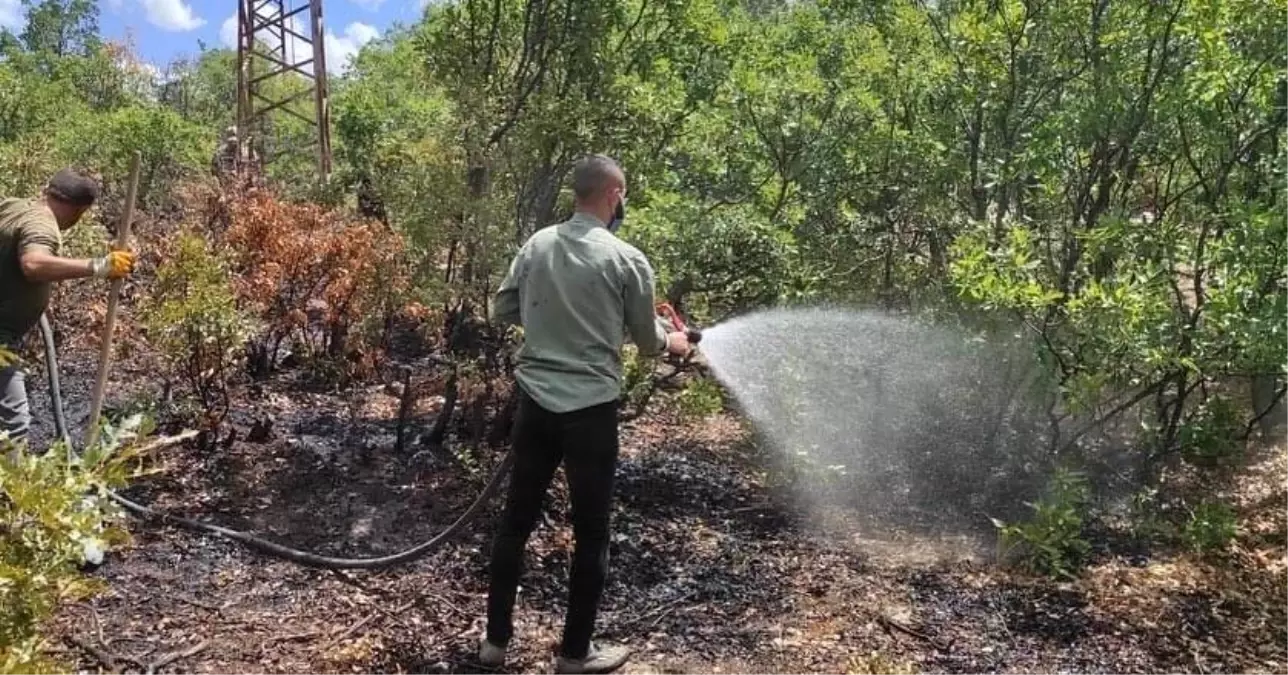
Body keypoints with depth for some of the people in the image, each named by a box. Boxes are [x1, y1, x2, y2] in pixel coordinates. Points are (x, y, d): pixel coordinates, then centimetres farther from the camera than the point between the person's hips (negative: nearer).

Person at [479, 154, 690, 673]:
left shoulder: (536, 245, 4)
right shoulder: (626, 260, -9)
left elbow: (503, 313, 11)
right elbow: (647, 341, 1)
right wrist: (674, 342, 23)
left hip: (534, 402, 5)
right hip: (590, 409, -5)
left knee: (516, 522, 15)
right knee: (591, 534, 9)